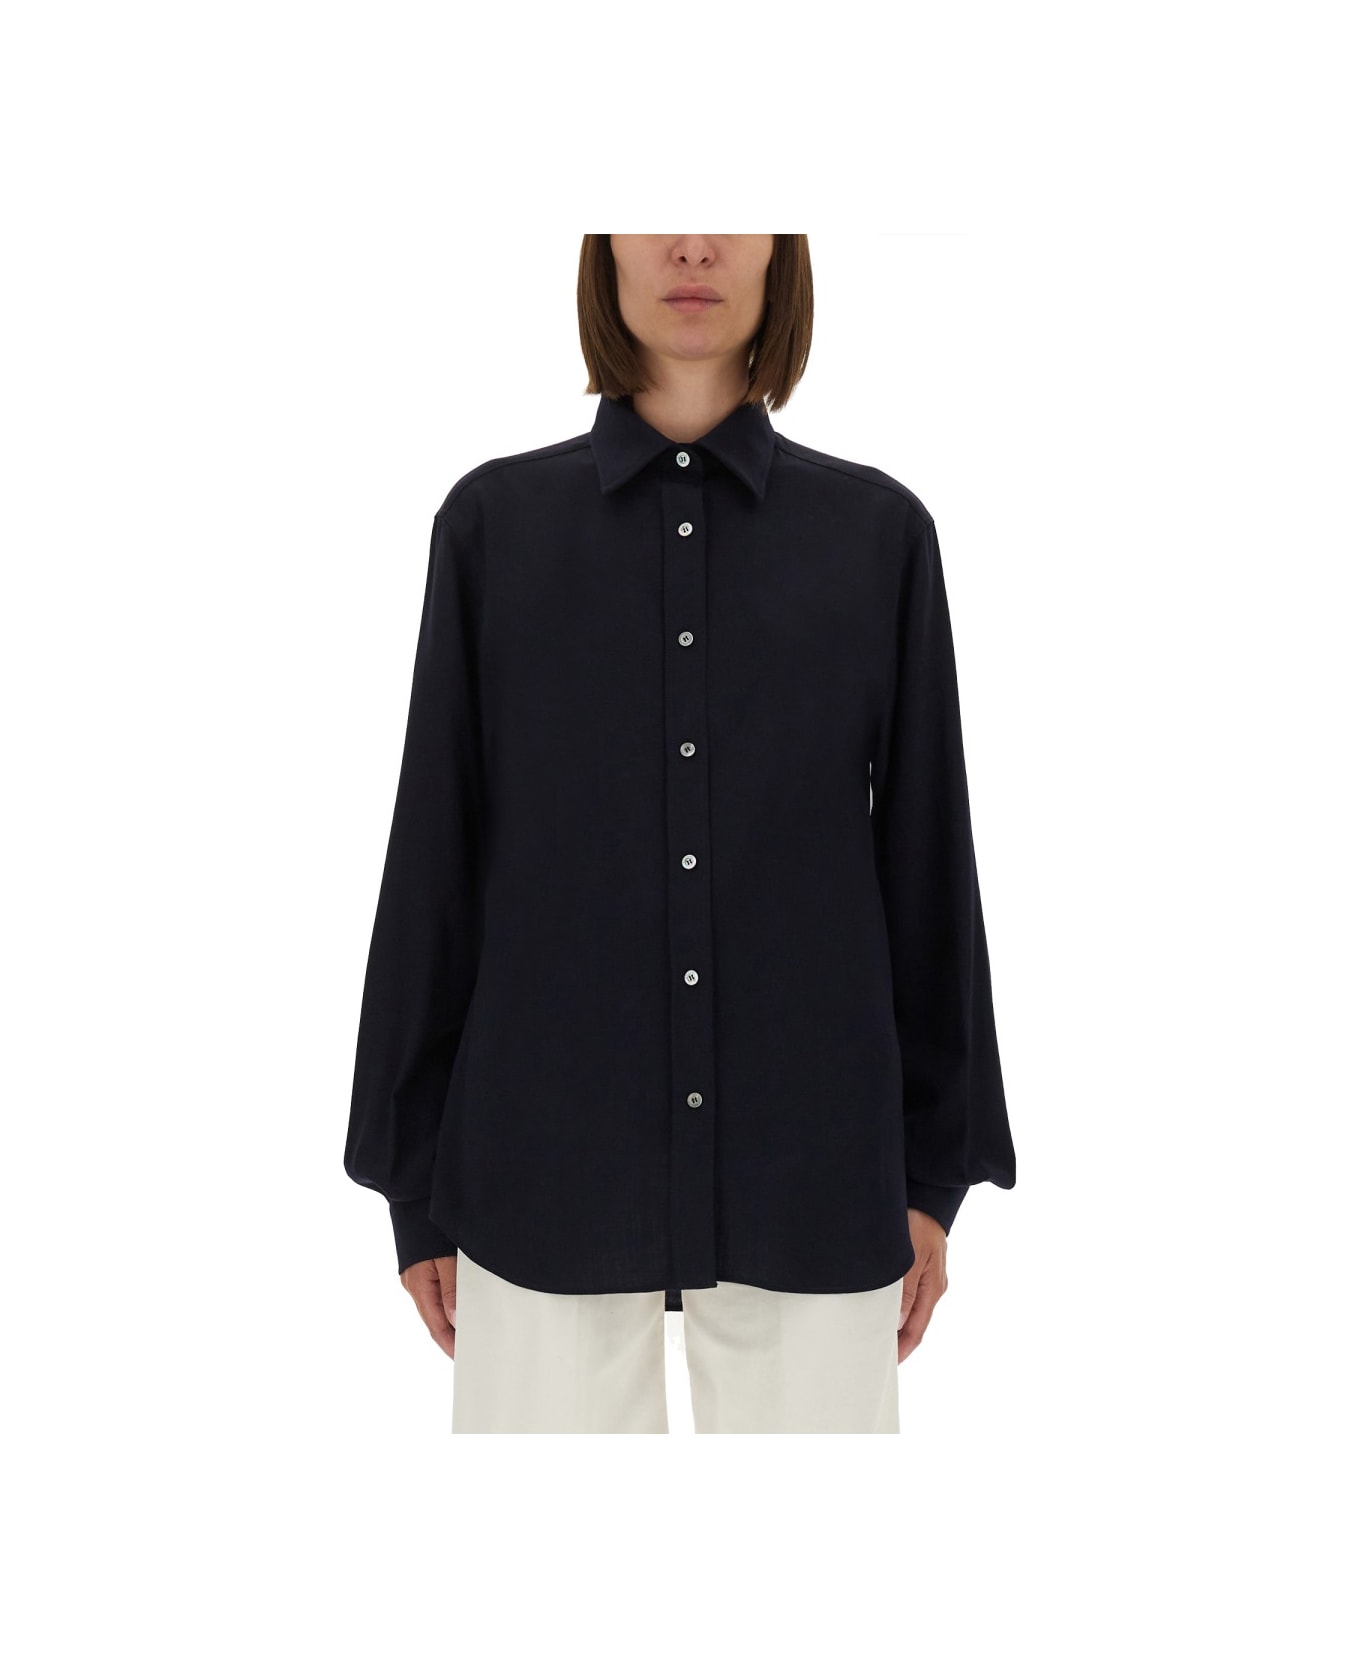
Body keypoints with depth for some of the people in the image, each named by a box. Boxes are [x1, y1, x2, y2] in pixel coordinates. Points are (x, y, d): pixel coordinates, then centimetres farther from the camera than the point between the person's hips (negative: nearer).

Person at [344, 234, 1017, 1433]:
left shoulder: (879, 530, 3)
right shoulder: (494, 522, 2)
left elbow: (926, 853, 4)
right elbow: (438, 857, 3)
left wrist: (937, 1167, 5)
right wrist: (415, 1174, 4)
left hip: (811, 1156, 1)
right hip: (551, 1157, 0)